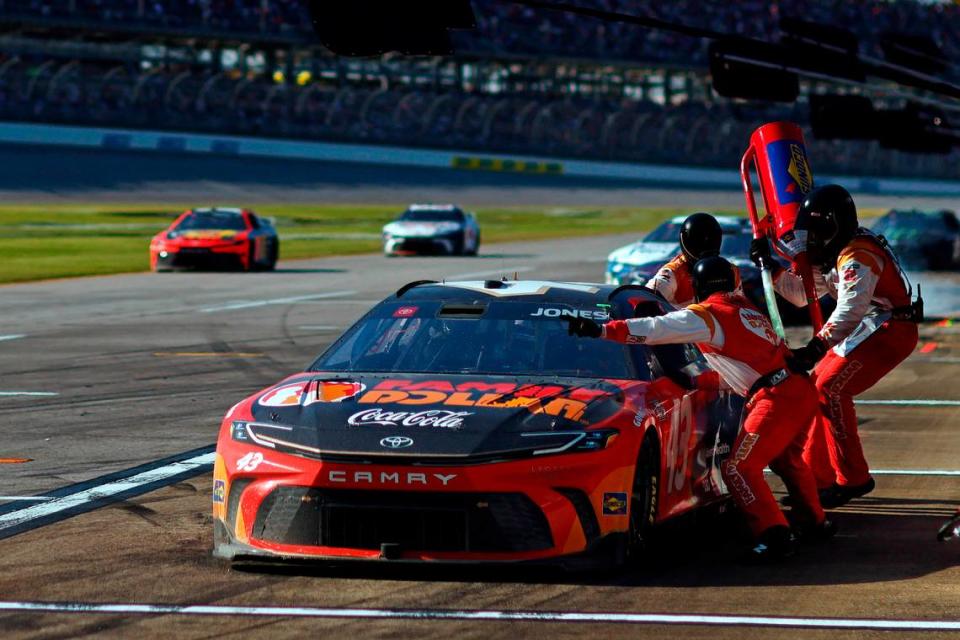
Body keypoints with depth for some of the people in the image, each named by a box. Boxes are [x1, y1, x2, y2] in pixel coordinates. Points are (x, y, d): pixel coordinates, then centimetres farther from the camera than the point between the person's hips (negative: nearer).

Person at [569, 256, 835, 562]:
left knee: (739, 468, -6)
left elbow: (655, 329, -10)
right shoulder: (743, 306, 22)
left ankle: (775, 536, -15)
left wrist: (602, 330, -12)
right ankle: (815, 523, 37)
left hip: (777, 397, -8)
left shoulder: (708, 314, -2)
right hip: (802, 389, 8)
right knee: (786, 459, 29)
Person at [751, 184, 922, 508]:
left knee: (831, 388, -18)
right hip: (869, 330, 11)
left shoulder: (856, 256, -21)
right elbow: (801, 293, 21)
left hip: (890, 331, -11)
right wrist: (769, 266, 9)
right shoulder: (831, 254, 13)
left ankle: (853, 479, -14)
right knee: (819, 385, 9)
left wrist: (817, 347, -44)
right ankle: (817, 476, 17)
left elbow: (850, 308, -35)